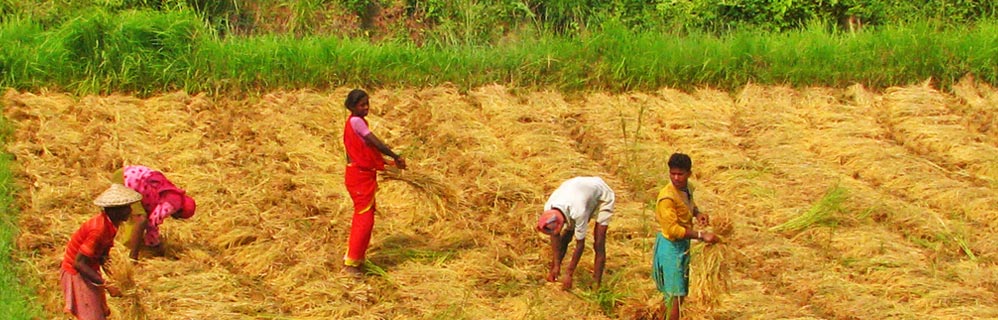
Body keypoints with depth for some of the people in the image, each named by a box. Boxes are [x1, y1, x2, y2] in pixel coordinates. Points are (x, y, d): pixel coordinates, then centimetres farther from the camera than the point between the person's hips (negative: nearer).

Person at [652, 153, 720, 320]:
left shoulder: (687, 188, 1)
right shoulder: (667, 197, -24)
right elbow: (673, 229, -28)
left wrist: (697, 213, 2)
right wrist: (701, 235, -29)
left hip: (683, 245, 9)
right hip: (671, 246, -9)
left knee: (679, 293, 18)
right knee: (676, 295, -8)